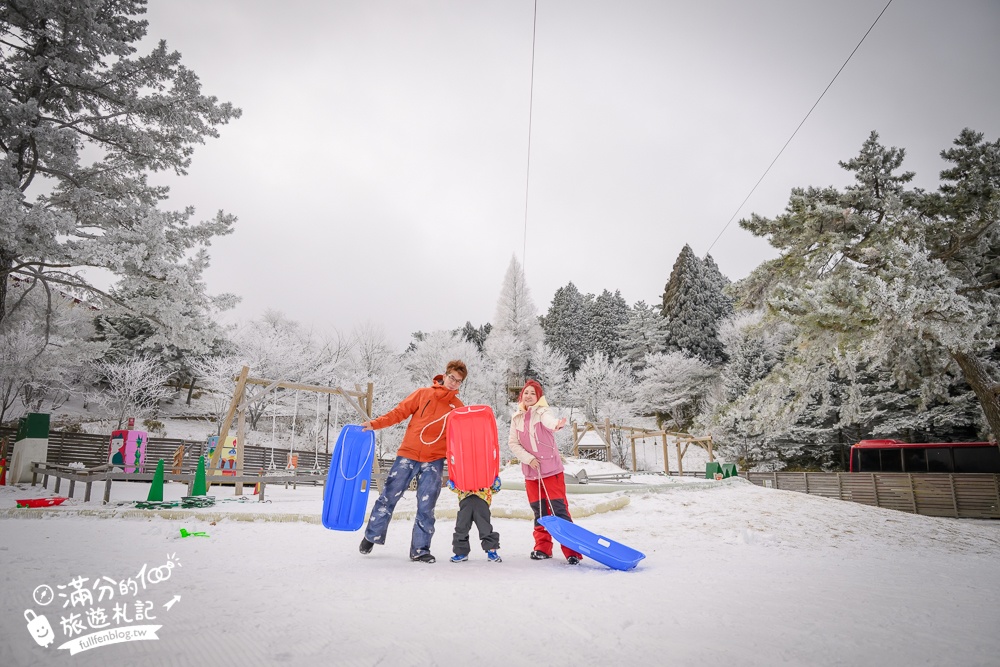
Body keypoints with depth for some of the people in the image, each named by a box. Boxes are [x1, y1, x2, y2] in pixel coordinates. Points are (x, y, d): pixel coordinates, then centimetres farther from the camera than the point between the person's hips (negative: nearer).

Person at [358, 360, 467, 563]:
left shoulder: (458, 407, 6)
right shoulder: (423, 394, 2)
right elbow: (400, 412, 1)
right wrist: (374, 424, -8)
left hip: (434, 461, 1)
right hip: (408, 454, -1)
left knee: (426, 507, 2)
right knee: (388, 497, 6)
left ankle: (420, 549, 15)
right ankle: (371, 536, 25)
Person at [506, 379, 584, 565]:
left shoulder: (543, 412, -9)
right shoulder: (517, 419, 4)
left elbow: (549, 420, -34)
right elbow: (513, 443, 3)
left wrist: (557, 424, -58)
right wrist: (528, 458, -11)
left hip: (551, 469, -4)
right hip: (531, 472, 4)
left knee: (559, 509, -7)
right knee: (539, 511, 11)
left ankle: (572, 551, -3)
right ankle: (543, 548, 24)